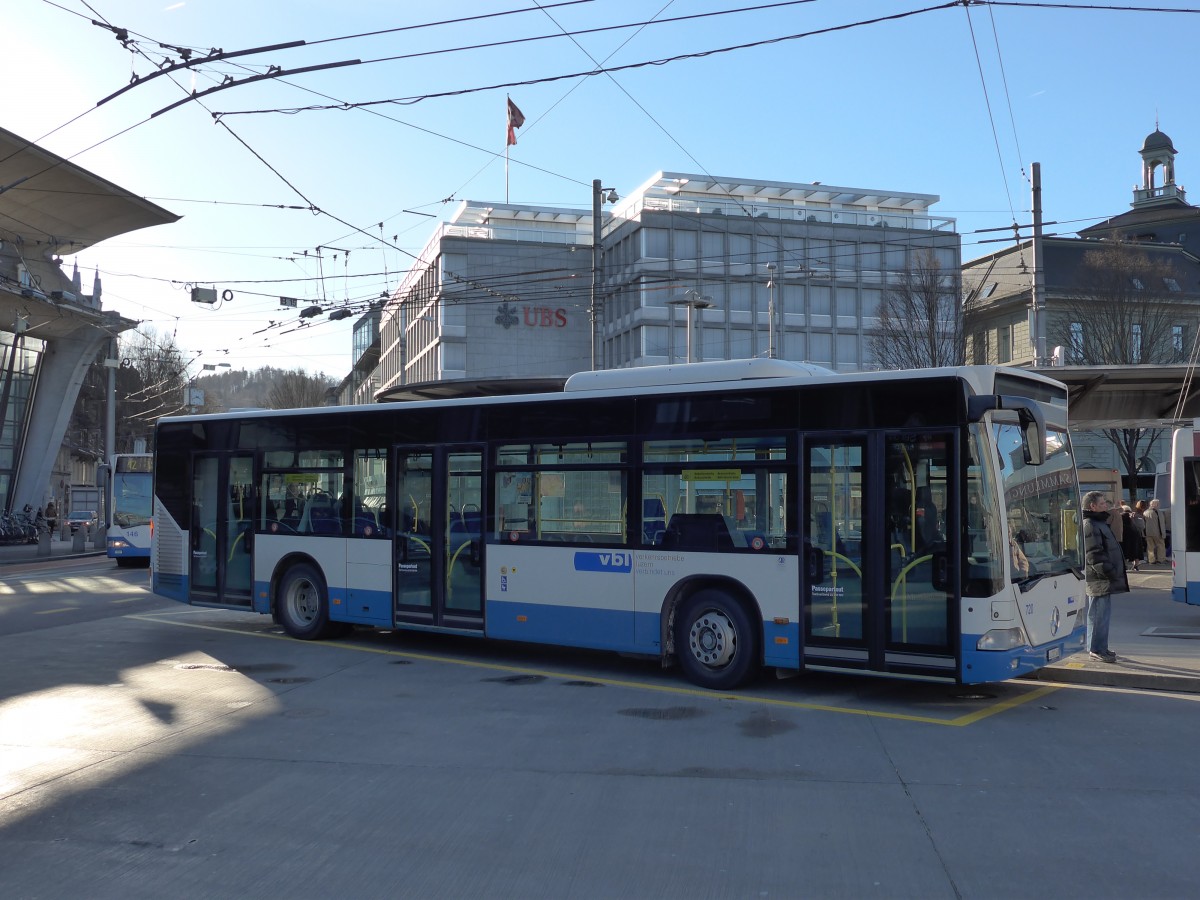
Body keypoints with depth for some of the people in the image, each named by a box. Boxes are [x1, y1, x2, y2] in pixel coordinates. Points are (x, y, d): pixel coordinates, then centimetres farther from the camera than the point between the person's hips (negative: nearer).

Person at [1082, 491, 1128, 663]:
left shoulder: (1099, 523, 20)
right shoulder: (1089, 526, -16)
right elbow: (1094, 555, -22)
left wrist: (1112, 572, 19)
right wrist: (1110, 572, -21)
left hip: (1104, 579, 11)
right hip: (1098, 580, -11)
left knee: (1102, 614, 15)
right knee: (1099, 615, -5)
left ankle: (1099, 647, 22)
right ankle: (1096, 649, 1)